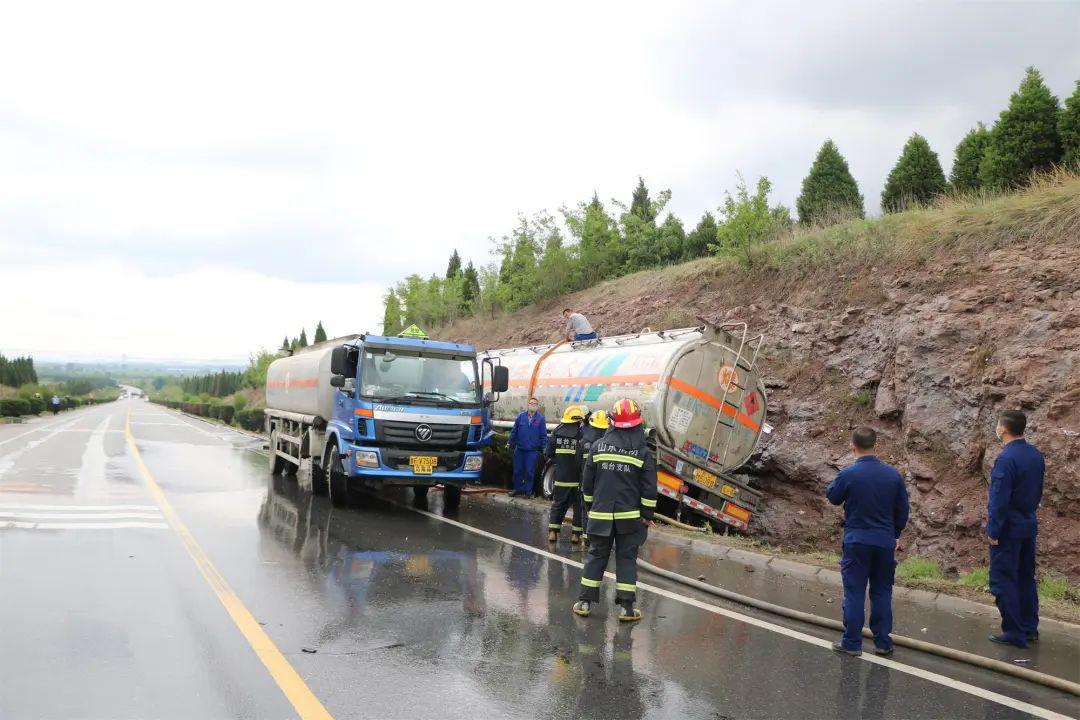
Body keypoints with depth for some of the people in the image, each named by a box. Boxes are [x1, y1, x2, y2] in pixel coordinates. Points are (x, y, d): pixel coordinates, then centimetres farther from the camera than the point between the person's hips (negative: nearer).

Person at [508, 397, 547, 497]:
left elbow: (543, 435, 1)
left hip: (533, 451, -2)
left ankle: (528, 491, 14)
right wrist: (510, 443, 7)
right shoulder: (521, 417, 4)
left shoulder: (541, 419, 0)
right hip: (519, 449, 2)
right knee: (517, 470, 7)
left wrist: (544, 448, -2)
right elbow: (514, 431, 9)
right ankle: (517, 489, 20)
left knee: (530, 472, 3)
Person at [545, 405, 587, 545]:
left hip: (560, 477, 3)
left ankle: (553, 532, 10)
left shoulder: (556, 433, -2)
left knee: (558, 505, 15)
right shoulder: (582, 434, -13)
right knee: (578, 507, 10)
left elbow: (548, 454, 3)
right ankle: (576, 534, 11)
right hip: (577, 479, -3)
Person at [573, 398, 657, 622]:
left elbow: (587, 482, 7)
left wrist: (590, 507, 17)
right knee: (626, 558, 5)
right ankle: (626, 607, 4)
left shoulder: (598, 447, 1)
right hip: (630, 517, -2)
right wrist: (647, 515, 2)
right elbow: (649, 488, -6)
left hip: (600, 514, 2)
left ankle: (585, 602, 12)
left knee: (596, 556, 11)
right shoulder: (643, 452, -5)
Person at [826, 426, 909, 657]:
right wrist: (895, 534, 20)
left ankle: (852, 642, 9)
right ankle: (883, 642, 18)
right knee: (882, 592, 13)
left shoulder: (848, 474, -15)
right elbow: (902, 510, 7)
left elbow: (832, 497, 4)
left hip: (856, 542, -3)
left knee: (854, 592, 5)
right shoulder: (892, 474, -3)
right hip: (885, 543, 3)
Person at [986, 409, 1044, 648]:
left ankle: (1014, 633, 3)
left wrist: (993, 531, -12)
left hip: (1008, 529, -8)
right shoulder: (1036, 455, 4)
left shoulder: (1006, 458, -20)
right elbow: (1037, 492, 13)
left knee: (1003, 581, 0)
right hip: (1029, 526, 8)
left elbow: (999, 500, -19)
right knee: (1026, 579, 16)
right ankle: (1030, 629, 23)